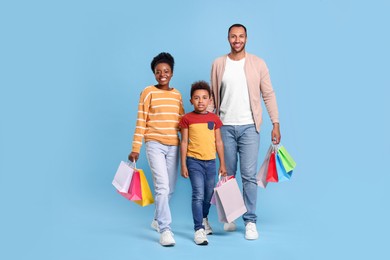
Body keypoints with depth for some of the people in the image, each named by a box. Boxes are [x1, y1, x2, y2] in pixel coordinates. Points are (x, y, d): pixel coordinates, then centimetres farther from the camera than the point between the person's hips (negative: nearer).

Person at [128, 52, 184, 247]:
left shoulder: (177, 94, 11)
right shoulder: (148, 92, -2)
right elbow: (141, 121, -4)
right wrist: (135, 148, -8)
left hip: (173, 145, 5)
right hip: (154, 144, -5)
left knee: (170, 188, 11)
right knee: (162, 186, -14)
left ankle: (158, 220, 33)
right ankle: (165, 230, -10)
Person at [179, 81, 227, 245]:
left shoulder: (214, 119, 5)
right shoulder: (187, 119, -3)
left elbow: (219, 142, 9)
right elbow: (184, 142, -1)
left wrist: (222, 164, 9)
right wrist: (183, 164, -4)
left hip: (211, 162, 4)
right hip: (194, 161, -3)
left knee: (209, 195, 15)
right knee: (198, 195, -10)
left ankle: (204, 219, 40)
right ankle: (198, 230, -5)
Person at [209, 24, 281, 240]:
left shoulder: (257, 64, 1)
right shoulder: (218, 64, 5)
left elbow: (268, 95, 2)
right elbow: (213, 96, 9)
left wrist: (276, 124, -3)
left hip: (249, 126, -1)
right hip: (225, 127, 2)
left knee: (249, 175, -4)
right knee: (227, 175, 9)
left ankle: (250, 221, 7)